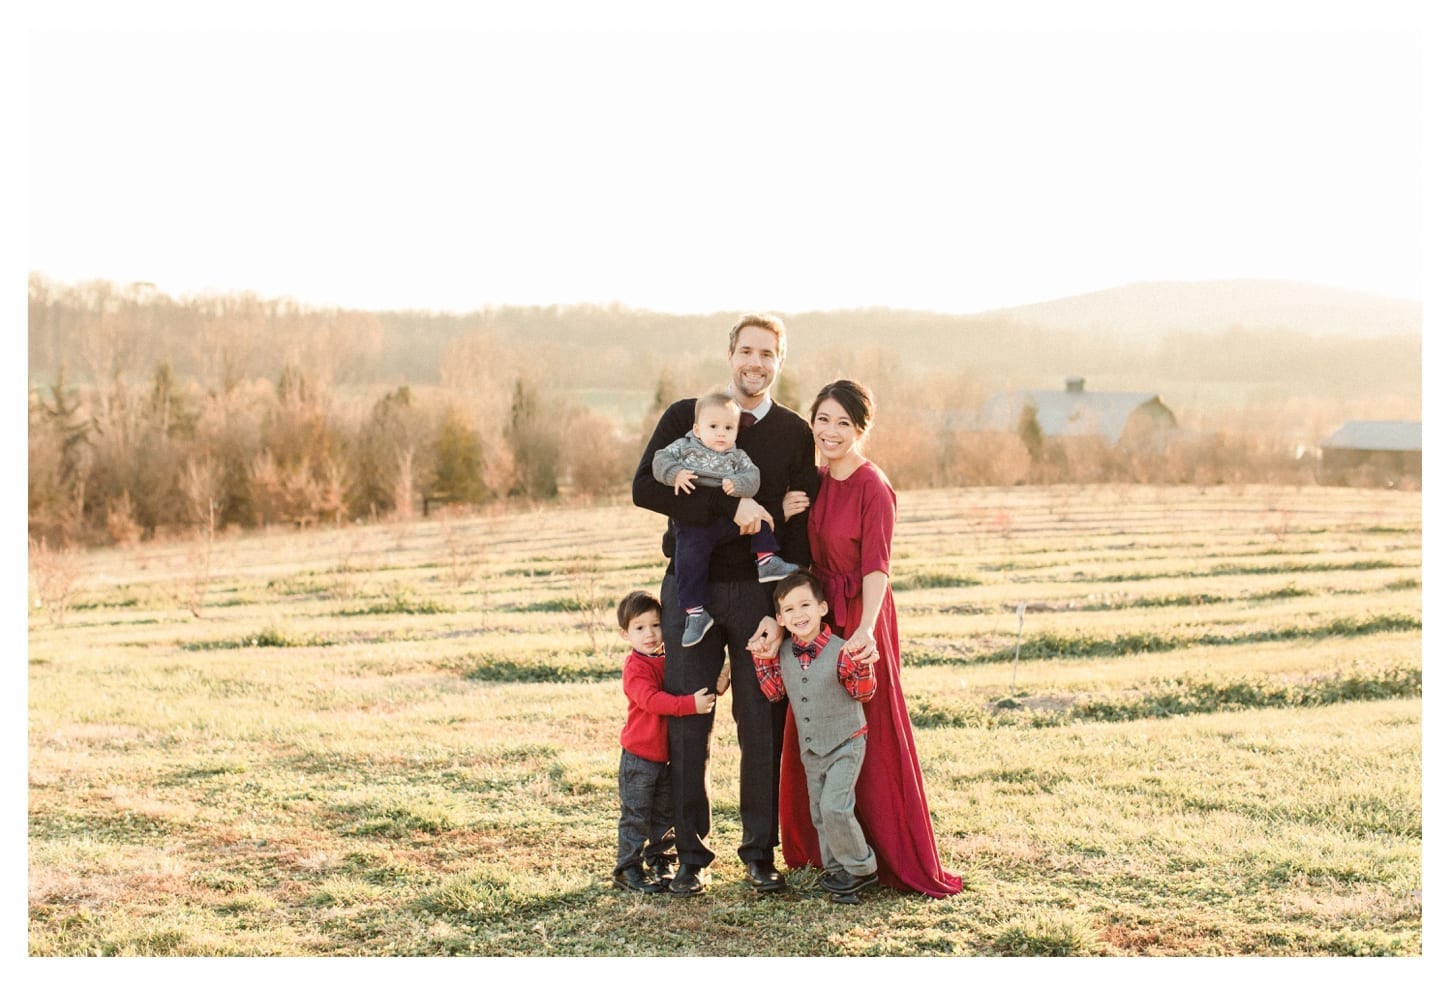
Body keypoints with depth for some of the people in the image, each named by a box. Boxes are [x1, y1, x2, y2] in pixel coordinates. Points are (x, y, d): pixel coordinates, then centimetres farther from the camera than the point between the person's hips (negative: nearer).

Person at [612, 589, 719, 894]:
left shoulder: (670, 659, 9)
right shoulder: (636, 666, -15)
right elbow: (651, 700, -28)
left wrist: (711, 691, 0)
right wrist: (691, 704, -34)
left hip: (667, 754, 7)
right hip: (639, 755, -7)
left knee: (665, 814, 15)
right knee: (636, 814, -2)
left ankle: (660, 862, 27)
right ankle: (628, 869, 5)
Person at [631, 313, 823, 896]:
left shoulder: (794, 433, 6)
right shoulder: (685, 417, 4)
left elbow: (801, 531, 2)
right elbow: (646, 488, -11)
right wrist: (730, 506, -19)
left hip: (759, 591, 0)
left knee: (762, 726, 2)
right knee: (687, 724, 2)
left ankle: (760, 854, 13)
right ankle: (692, 856, 11)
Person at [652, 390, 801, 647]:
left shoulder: (738, 457, 9)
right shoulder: (684, 447, 6)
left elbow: (753, 477, -2)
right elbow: (661, 459, -2)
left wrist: (738, 484, -23)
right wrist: (675, 474, -20)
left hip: (730, 519, 2)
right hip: (693, 524, -2)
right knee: (689, 563, -13)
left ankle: (767, 560, -3)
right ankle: (696, 613, -3)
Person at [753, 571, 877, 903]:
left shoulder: (840, 652, -18)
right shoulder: (784, 654, -1)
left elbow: (864, 693, -12)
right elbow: (776, 692, 11)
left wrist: (862, 665, -30)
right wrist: (763, 658, 0)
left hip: (845, 744, -7)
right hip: (811, 749, 7)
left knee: (834, 807, -17)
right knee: (819, 813, 11)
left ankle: (861, 867, 2)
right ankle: (837, 872, 25)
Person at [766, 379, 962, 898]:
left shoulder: (873, 487, -14)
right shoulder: (817, 482, 7)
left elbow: (876, 568, -22)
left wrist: (865, 629, -36)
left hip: (860, 621, -7)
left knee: (870, 737, 0)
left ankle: (898, 859, 12)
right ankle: (823, 850, 27)